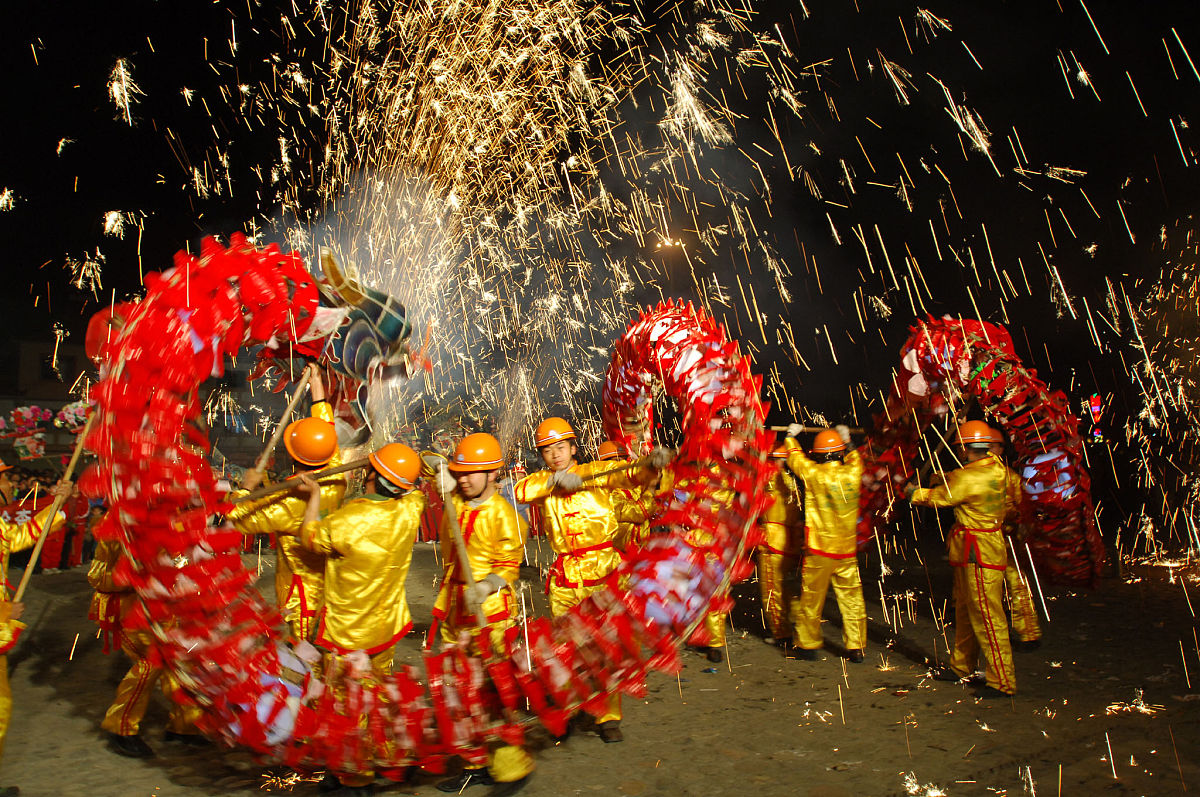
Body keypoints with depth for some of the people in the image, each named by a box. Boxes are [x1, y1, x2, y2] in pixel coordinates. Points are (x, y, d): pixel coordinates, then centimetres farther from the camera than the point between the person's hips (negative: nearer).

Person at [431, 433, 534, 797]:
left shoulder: (503, 514, -14)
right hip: (454, 609, 8)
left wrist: (484, 587, -29)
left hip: (490, 612, -7)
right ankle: (477, 764, 31)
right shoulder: (454, 503, 6)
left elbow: (508, 567, -13)